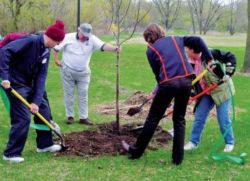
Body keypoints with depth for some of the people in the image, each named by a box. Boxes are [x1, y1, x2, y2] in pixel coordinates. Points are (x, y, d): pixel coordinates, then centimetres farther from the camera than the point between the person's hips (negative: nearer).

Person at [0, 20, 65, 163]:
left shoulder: (46, 52, 4)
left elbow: (41, 76, -2)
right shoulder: (30, 41, -23)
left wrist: (36, 100, -11)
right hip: (15, 84, -9)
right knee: (23, 118, -11)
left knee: (43, 109, 15)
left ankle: (45, 144, 30)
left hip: (29, 85, 9)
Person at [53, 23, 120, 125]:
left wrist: (115, 49, -42)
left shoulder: (92, 40, -11)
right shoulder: (68, 38, -12)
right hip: (67, 71, -1)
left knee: (83, 95, 4)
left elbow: (104, 46, -25)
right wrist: (56, 60, -5)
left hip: (83, 73, 2)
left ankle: (83, 117, 12)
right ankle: (70, 116, 18)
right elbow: (56, 48, -1)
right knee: (69, 94, 7)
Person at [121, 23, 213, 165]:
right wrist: (209, 59, 13)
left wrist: (164, 92, 18)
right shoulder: (176, 39, 22)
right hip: (186, 80, 3)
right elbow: (198, 40, 12)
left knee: (153, 118, 9)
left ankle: (137, 151, 23)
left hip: (168, 83, -3)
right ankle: (178, 157, 15)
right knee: (179, 119, 16)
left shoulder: (151, 49, 13)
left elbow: (157, 73, 10)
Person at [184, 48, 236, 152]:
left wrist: (228, 73, -26)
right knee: (199, 117, 3)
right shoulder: (192, 64, -3)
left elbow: (230, 57, -20)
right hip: (207, 93, 6)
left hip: (222, 90, -6)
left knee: (223, 119, -2)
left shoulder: (210, 54, -23)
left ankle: (229, 143, 19)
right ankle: (194, 142, 16)